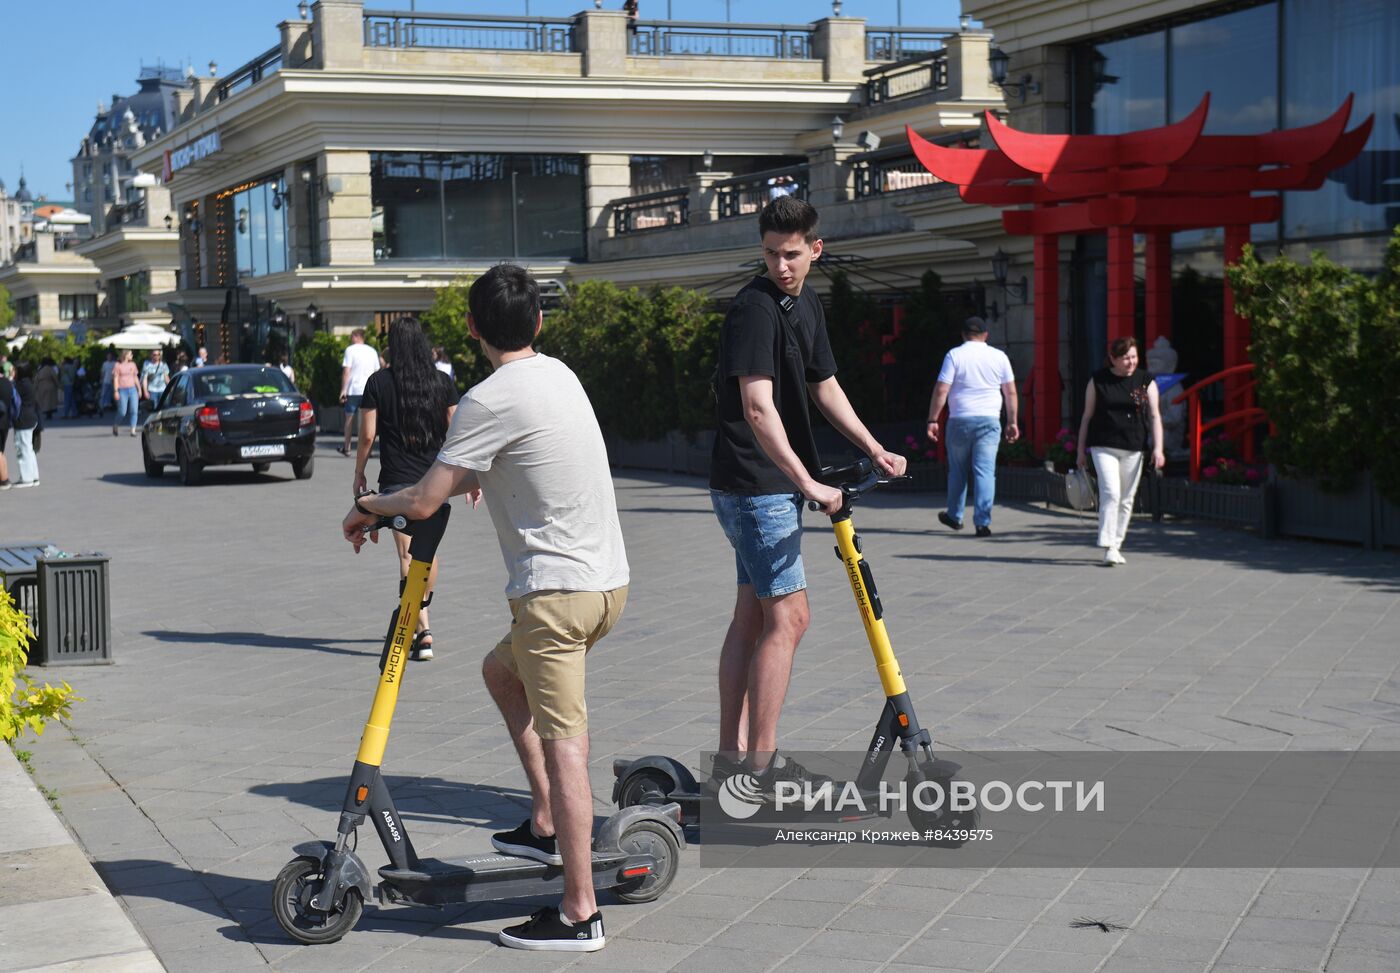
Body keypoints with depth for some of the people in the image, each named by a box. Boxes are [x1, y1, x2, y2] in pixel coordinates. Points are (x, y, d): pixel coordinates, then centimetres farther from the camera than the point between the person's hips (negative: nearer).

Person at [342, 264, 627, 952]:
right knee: (501, 670, 27)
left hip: (556, 591, -9)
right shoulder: (558, 374, 12)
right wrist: (470, 479, 45)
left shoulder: (490, 399, -14)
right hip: (608, 579, 9)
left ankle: (580, 913, -6)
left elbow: (424, 502, -12)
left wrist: (370, 506, 7)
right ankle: (546, 826, 26)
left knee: (561, 743, -7)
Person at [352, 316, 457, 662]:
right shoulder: (442, 382, 2)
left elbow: (367, 435, -5)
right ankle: (421, 615, 34)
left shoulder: (379, 382, -5)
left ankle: (422, 631, -13)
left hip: (396, 480, -3)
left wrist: (359, 473, 9)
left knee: (408, 555, -4)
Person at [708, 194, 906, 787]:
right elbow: (758, 408, -27)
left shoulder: (807, 305, 12)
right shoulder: (754, 308, -18)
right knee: (787, 617, -9)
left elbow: (824, 387, 21)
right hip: (754, 486, -9)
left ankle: (731, 755, 17)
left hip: (778, 486, 9)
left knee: (752, 616, 11)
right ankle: (761, 762, -3)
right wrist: (808, 482, -31)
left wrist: (874, 449, 14)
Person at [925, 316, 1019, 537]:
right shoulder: (999, 356, 5)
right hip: (989, 420, 1)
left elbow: (941, 390, -7)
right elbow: (1011, 392, 8)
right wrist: (1012, 422, 15)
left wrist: (932, 420, -3)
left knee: (957, 471, 14)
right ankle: (982, 522, -9)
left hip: (960, 421, -1)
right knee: (985, 471, -2)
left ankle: (954, 516, 27)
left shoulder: (954, 355, -2)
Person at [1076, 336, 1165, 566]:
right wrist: (1081, 450, 6)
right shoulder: (1098, 381, 1)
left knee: (1126, 499, 8)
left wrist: (1158, 448, -8)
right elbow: (1087, 416, 7)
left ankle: (1116, 546, 19)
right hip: (1104, 447, -2)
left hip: (1133, 449, 2)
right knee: (1110, 494, -15)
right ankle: (1108, 547, -15)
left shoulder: (1145, 381, 4)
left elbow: (1154, 415, 2)